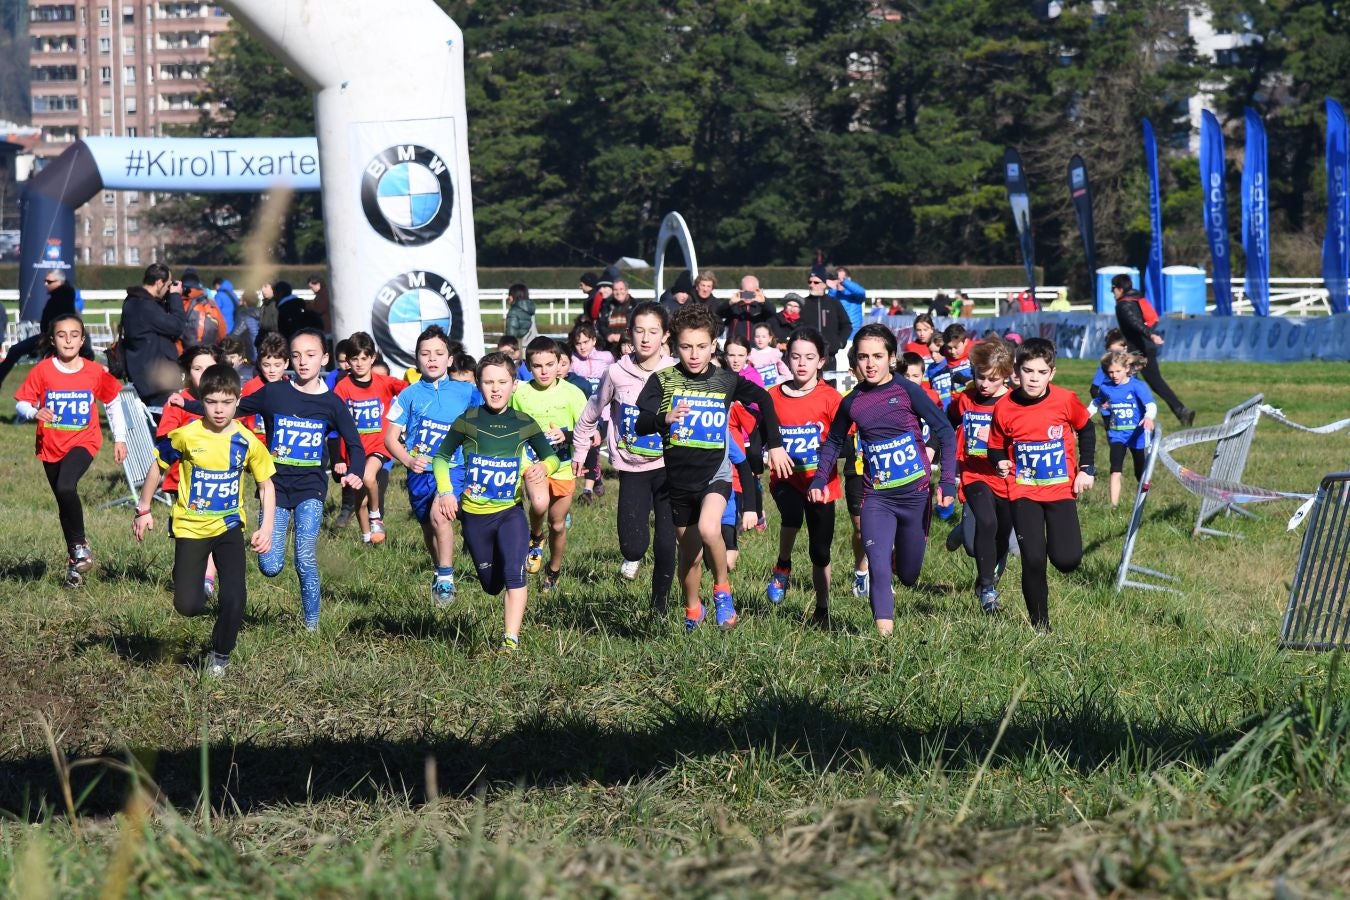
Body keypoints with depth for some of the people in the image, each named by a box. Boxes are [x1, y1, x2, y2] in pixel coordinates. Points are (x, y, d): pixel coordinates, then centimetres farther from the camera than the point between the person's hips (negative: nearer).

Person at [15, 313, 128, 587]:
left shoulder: (95, 372, -5)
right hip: (51, 445, 3)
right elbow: (21, 403, -5)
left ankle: (79, 544, -9)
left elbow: (113, 402, 9)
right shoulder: (42, 371, -6)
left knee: (66, 487, -29)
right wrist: (34, 412, -27)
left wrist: (120, 439, 10)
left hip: (83, 441, -2)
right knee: (64, 503, 12)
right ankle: (75, 563, 28)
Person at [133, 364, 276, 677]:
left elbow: (266, 485, 1)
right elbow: (158, 465, 2)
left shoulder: (247, 442, -10)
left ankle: (221, 655, 13)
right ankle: (199, 589, 34)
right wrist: (144, 510, 3)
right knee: (188, 605, -4)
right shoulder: (186, 436, -14)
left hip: (229, 526, 1)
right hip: (190, 527, -1)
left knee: (234, 599, -12)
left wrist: (266, 528, -8)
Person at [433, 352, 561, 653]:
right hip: (474, 516, 1)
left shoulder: (524, 423, -1)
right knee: (491, 584, 12)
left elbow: (551, 457, 8)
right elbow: (442, 457, 5)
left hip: (510, 512, -1)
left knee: (513, 573, -22)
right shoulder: (468, 421, -4)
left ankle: (511, 639, -21)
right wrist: (445, 492, -9)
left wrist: (544, 467, -16)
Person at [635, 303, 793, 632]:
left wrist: (775, 444, 12)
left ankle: (723, 591, -6)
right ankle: (692, 610, 40)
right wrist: (664, 419, -38)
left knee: (708, 528, -30)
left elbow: (762, 399, 14)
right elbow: (640, 424, -17)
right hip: (679, 478, 2)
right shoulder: (663, 380, -6)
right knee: (689, 552, 14)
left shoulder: (727, 381, -3)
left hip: (715, 472, -2)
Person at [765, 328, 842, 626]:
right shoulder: (773, 397, 2)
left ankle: (822, 610, 22)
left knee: (820, 551, 6)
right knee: (792, 513, -33)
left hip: (821, 482, -1)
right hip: (786, 479, 1)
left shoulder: (830, 398, -7)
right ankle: (782, 568, -7)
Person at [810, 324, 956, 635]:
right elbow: (833, 442, 18)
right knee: (878, 568, -17)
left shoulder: (907, 392, -9)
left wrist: (947, 481, -12)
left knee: (908, 575, 13)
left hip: (915, 493, -1)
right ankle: (884, 631, -16)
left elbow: (945, 432, -5)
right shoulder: (852, 402, 1)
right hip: (876, 498, 1)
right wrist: (819, 479, 6)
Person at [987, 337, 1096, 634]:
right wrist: (1001, 463, -17)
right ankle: (1040, 627, 7)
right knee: (1033, 561, -8)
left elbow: (1086, 429, 9)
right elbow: (996, 448, 5)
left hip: (1061, 489, 0)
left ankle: (1056, 536, 29)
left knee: (1067, 560, -9)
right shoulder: (1005, 408, -9)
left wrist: (1086, 469, 3)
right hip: (1023, 493, 0)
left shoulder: (1065, 401, -10)